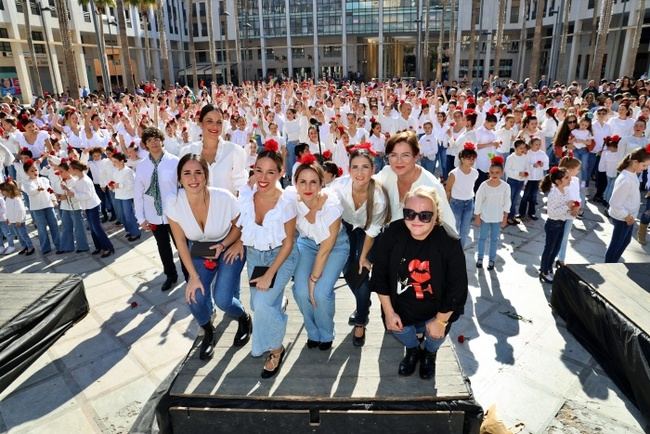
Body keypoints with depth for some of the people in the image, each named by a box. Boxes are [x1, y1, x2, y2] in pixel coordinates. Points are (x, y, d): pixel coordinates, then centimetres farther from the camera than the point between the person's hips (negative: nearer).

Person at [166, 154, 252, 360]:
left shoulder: (224, 198, -29)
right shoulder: (173, 202, -22)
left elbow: (239, 226, -7)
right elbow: (180, 241, -10)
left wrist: (222, 245, -21)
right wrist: (193, 276, -11)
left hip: (229, 248, -2)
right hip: (199, 252, 3)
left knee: (222, 299, -16)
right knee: (195, 298, -14)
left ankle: (244, 319, 21)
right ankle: (208, 333, 21)